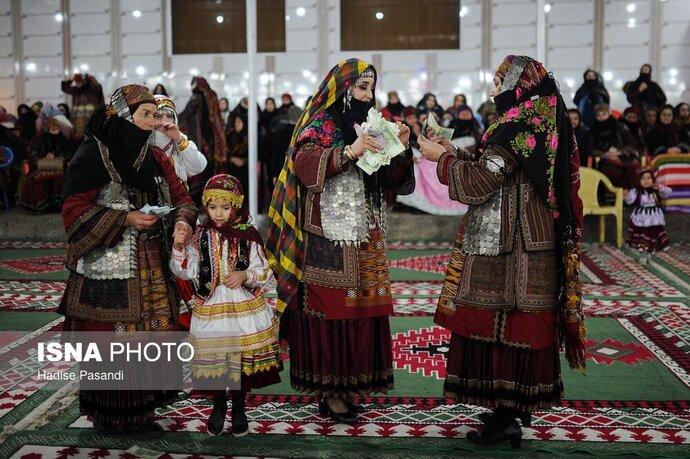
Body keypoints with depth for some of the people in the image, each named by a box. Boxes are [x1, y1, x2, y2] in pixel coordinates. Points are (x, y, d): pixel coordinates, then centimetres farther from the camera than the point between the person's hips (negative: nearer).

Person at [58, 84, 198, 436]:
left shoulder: (155, 158, 11)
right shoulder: (92, 156, -8)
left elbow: (181, 198, 10)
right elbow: (74, 213, -10)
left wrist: (182, 221, -12)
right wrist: (125, 218, -17)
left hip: (153, 270, 6)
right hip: (109, 271, -6)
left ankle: (142, 410, 21)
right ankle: (106, 415, 17)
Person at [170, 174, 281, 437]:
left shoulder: (248, 235, -7)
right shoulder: (201, 235, -2)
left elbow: (264, 273, -4)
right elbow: (186, 271, -3)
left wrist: (245, 275, -22)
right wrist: (179, 246, -17)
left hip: (244, 308, -1)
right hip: (210, 308, 1)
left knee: (243, 360, 9)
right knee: (214, 360, 12)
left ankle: (239, 409, 31)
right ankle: (219, 407, 35)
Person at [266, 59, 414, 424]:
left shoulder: (368, 126, 17)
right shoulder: (321, 125, -2)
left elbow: (392, 180, 14)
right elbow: (304, 166, -19)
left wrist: (399, 149, -2)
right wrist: (349, 152, -26)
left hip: (365, 240, 7)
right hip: (329, 239, -6)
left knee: (359, 309, 6)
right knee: (329, 310, -5)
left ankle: (346, 384, 16)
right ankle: (327, 391, 5)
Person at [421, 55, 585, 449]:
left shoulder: (516, 128, -16)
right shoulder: (543, 122, 13)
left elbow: (477, 184, -18)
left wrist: (442, 158, -4)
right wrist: (456, 153, 16)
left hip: (507, 247, -9)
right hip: (532, 242, 9)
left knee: (498, 323, -2)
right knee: (520, 324, 13)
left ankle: (505, 418, 4)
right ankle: (516, 406, 24)